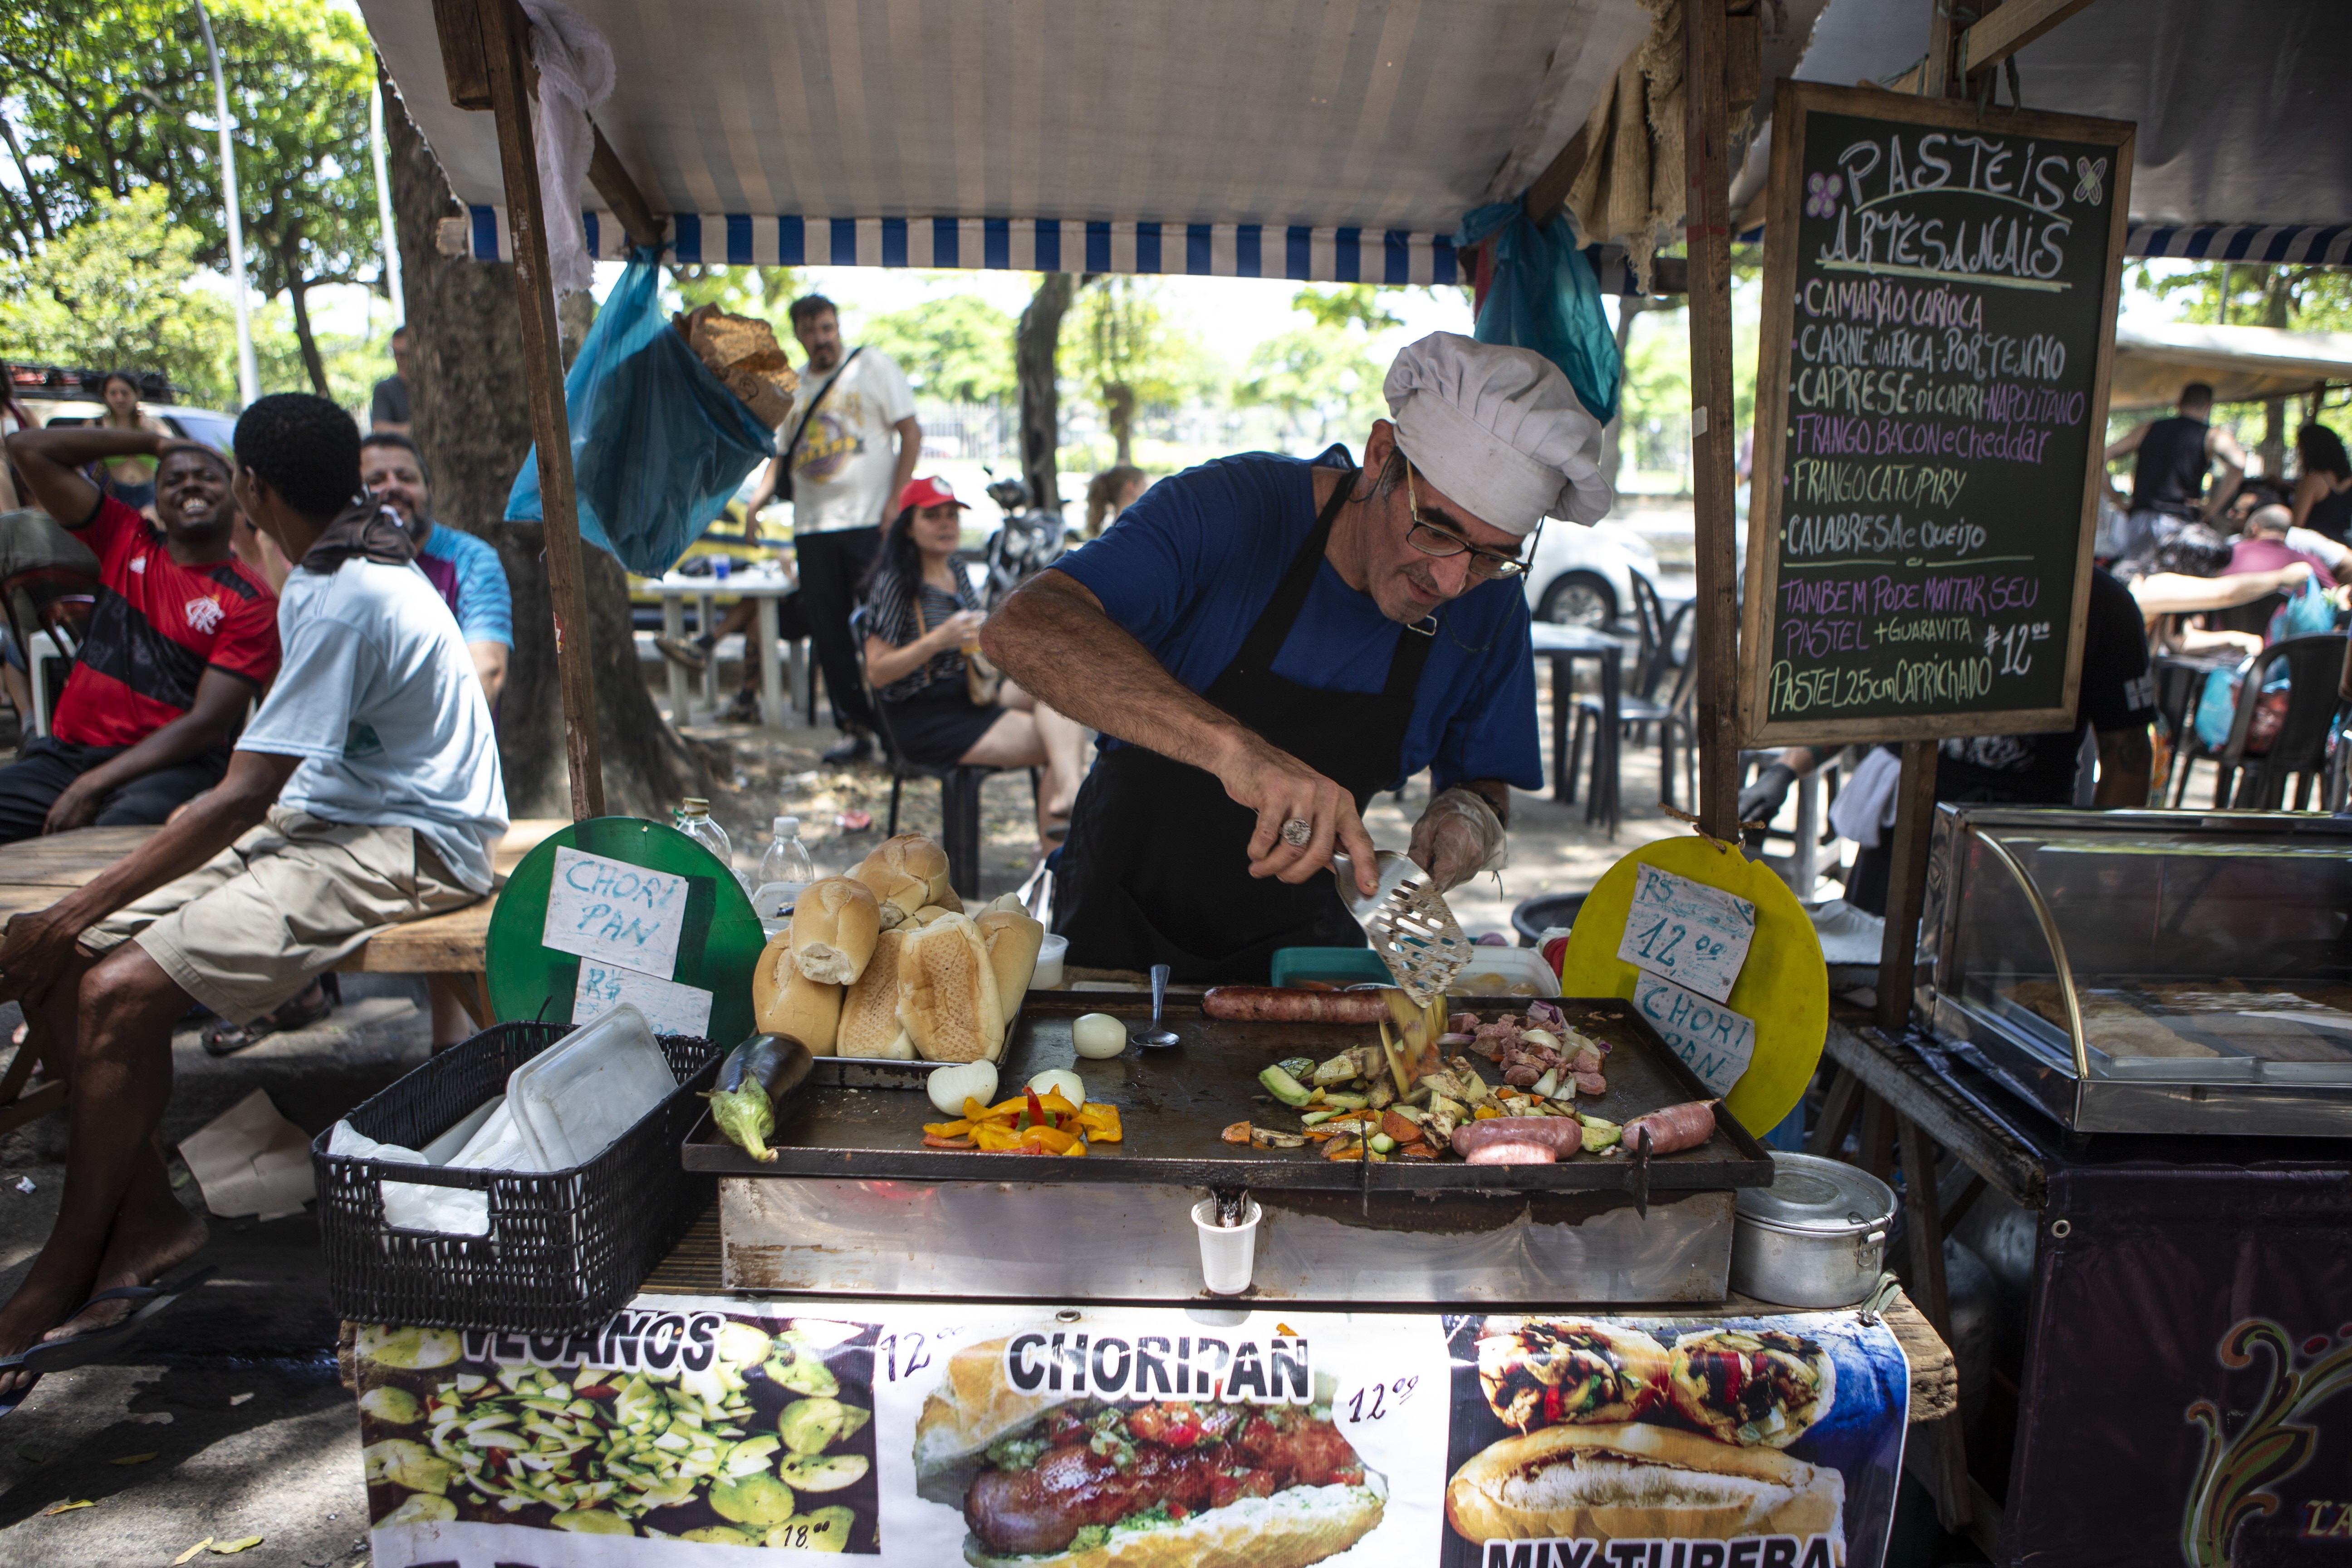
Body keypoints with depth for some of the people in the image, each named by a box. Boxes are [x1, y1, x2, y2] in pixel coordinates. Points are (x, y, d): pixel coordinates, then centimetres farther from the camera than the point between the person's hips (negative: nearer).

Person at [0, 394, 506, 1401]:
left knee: (118, 990, -21)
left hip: (407, 847, -10)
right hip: (330, 816, 10)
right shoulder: (348, 564, 12)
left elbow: (242, 799, -22)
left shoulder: (343, 598, -20)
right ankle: (145, 1214, 3)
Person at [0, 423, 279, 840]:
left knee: (123, 828, -36)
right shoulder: (125, 539, 14)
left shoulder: (252, 601, -2)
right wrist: (156, 443, 13)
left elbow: (207, 724, -9)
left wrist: (92, 787, -15)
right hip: (64, 754, 4)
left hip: (168, 765, -4)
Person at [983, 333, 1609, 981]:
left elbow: (1485, 779, 7)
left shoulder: (1490, 607, -8)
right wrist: (1229, 744, -49)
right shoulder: (1226, 509, -21)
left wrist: (1471, 813, -18)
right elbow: (1020, 627, -36)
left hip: (1299, 938, 3)